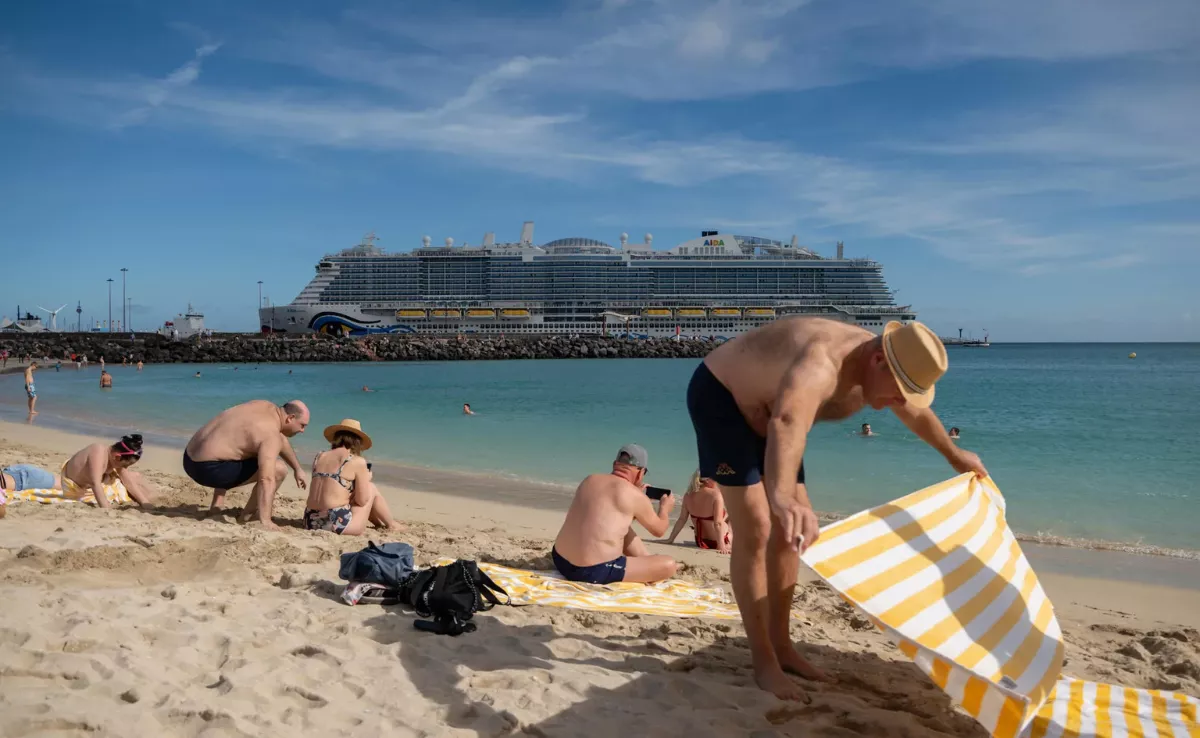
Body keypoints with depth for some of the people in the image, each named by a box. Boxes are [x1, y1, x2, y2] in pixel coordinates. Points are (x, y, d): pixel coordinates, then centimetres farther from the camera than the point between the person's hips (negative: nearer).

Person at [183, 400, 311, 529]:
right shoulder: (270, 435, -18)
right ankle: (245, 516, 1)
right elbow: (266, 479, -29)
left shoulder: (267, 407, 9)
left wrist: (297, 469, 32)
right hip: (208, 469, -10)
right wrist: (265, 522, -33)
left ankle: (215, 507, 29)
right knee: (279, 469, -12)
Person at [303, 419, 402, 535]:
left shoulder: (319, 457, 14)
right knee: (371, 488, 17)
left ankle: (380, 524, 44)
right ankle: (391, 525, 32)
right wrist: (366, 479, 13)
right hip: (338, 524, -6)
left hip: (311, 522, 7)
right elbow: (362, 500, -3)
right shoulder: (358, 461, -4)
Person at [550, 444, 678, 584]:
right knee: (669, 565, -4)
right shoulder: (635, 496, -7)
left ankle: (645, 561, 29)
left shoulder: (589, 480, 11)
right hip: (593, 573, -8)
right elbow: (659, 530, 11)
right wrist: (665, 508, 31)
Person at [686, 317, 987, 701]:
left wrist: (954, 455, 29)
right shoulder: (821, 364, -40)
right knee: (755, 529, -15)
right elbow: (787, 425, -63)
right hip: (720, 396, -9)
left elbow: (918, 414, 14)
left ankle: (780, 645, 19)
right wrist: (782, 499, -80)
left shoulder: (879, 368, -10)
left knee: (790, 528, 8)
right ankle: (763, 662, -5)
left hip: (763, 408, 9)